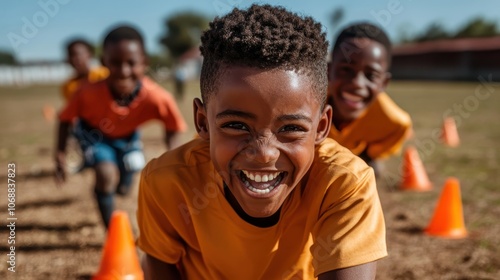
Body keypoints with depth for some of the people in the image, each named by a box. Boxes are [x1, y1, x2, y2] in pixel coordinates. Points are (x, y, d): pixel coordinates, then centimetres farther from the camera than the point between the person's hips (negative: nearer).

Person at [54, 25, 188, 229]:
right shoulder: (89, 93, -40)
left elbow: (173, 128, -22)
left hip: (127, 135, 2)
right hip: (95, 132, -2)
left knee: (123, 188, 12)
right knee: (106, 174, -24)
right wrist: (60, 154, -25)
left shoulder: (157, 98, -39)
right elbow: (66, 119, -21)